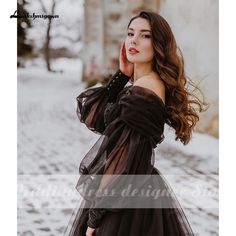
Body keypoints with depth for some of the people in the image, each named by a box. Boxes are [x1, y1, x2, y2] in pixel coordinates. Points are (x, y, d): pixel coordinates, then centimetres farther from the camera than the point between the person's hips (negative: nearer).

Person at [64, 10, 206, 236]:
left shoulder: (145, 88, -20)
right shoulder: (140, 84, 8)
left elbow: (126, 157, -22)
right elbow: (92, 117, 3)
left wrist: (95, 216, -17)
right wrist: (122, 75, -2)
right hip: (127, 192, 9)